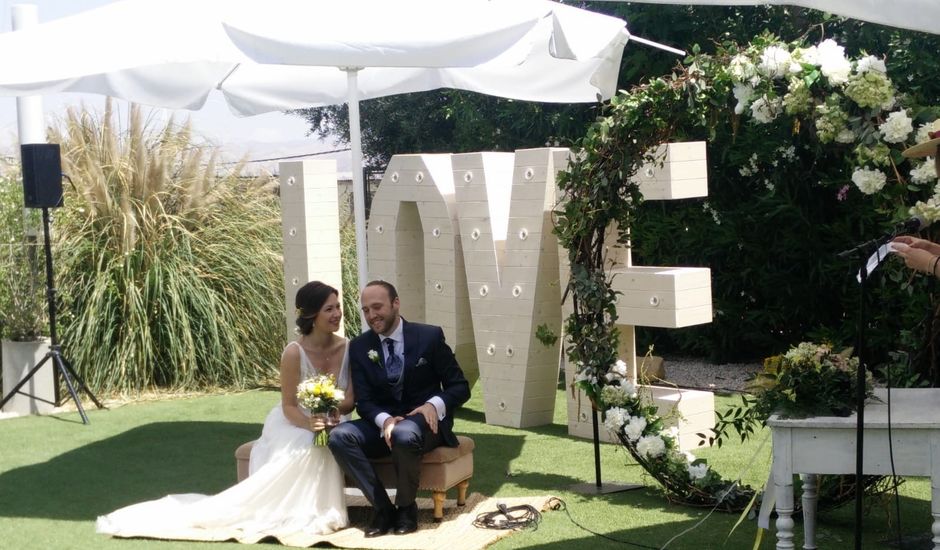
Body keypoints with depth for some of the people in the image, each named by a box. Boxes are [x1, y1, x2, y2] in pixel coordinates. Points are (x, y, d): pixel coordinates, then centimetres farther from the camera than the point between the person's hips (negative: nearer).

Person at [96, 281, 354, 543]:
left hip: (329, 423, 3)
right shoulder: (295, 353, -20)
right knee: (308, 447, -36)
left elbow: (351, 399, -5)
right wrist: (310, 424, -36)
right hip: (295, 425, -3)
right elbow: (288, 407, -15)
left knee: (321, 448, -31)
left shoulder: (347, 348, -7)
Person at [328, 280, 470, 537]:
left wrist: (435, 404, -24)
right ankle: (382, 508, -17)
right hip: (383, 423, 4)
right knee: (339, 436, -25)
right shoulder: (359, 347, 2)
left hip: (425, 420, -3)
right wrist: (384, 420, -24)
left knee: (405, 435, -39)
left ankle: (406, 507, -13)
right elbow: (364, 401, -1)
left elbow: (460, 387, -3)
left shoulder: (430, 336, -5)